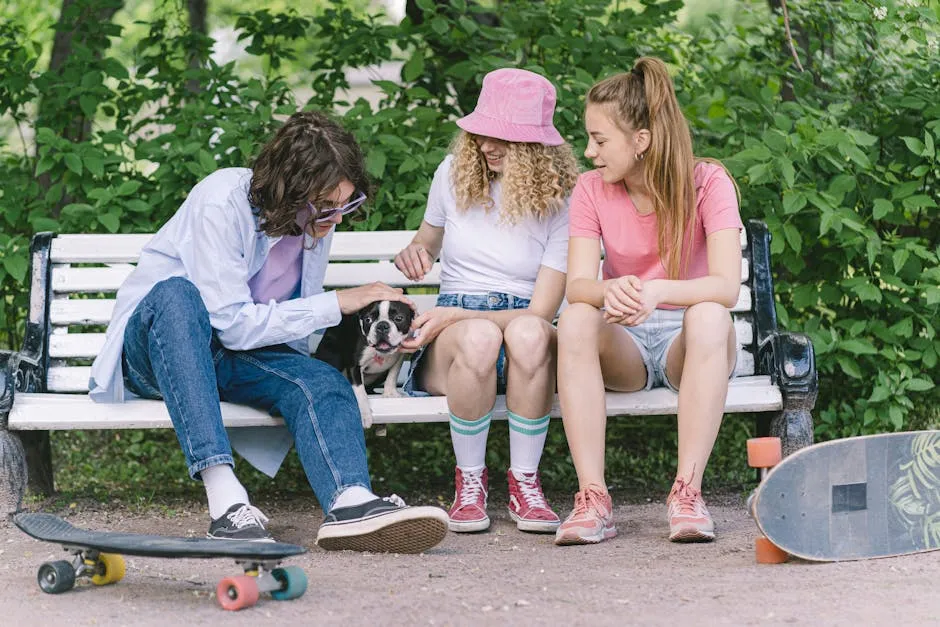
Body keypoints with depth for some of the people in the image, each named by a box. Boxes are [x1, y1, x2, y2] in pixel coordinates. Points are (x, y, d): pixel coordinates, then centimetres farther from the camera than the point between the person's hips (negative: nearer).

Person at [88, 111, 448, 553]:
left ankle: (351, 500, -54)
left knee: (324, 382, -23)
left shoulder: (317, 220, -1)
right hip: (153, 343, -6)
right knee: (177, 295, -39)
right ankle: (225, 497, -50)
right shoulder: (223, 201, -23)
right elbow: (233, 325, -26)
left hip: (229, 360, 6)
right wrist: (337, 304, -22)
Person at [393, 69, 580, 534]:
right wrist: (414, 252, 0)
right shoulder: (454, 173, 6)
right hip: (453, 327, 1)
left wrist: (454, 316, -18)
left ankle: (524, 482, -25)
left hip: (526, 325, -1)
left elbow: (542, 311, -8)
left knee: (528, 332, -41)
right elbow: (429, 237, 26)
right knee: (479, 336, -39)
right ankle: (470, 479, -19)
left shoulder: (561, 199, -5)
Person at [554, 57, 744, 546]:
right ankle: (592, 499, -37)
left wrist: (657, 291, -42)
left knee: (709, 317, -36)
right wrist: (611, 291, -40)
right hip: (624, 345, 2)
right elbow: (576, 284, -15)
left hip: (686, 341, -2)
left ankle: (687, 493, -36)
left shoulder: (707, 183, -10)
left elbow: (727, 286, -23)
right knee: (575, 320, -31)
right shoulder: (591, 190, -1)